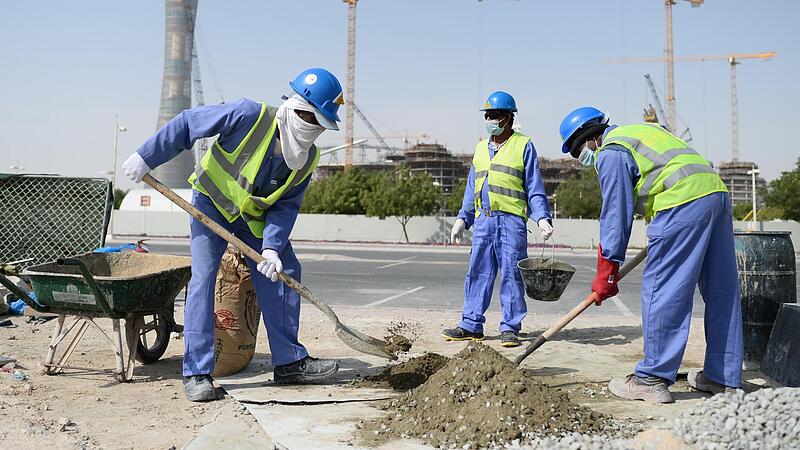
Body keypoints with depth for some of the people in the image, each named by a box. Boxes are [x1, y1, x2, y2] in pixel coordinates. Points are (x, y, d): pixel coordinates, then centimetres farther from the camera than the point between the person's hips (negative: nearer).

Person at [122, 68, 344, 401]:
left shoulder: (307, 159, -12)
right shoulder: (250, 115, -28)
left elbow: (286, 206, -11)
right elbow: (188, 123, -21)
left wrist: (272, 246, -26)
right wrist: (146, 158, -19)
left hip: (255, 217, 5)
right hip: (211, 204, -5)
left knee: (284, 274, -1)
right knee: (203, 276, -16)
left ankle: (289, 362, 11)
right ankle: (197, 373, -9)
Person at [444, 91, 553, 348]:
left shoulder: (523, 146, 7)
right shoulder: (480, 149, 21)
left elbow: (534, 187, 3)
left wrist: (542, 217, -8)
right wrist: (462, 218, 14)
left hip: (511, 219, -4)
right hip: (483, 220, 5)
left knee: (511, 274, -3)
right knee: (478, 272, 5)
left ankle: (510, 328, 5)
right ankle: (471, 325, 12)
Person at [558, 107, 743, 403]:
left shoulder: (610, 153, -1)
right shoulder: (643, 129, 28)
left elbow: (615, 215, -5)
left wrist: (607, 271, -1)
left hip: (683, 201, -10)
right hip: (716, 190, 10)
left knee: (661, 290, -6)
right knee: (721, 293, 11)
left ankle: (653, 380, -4)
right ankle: (723, 378, 19)